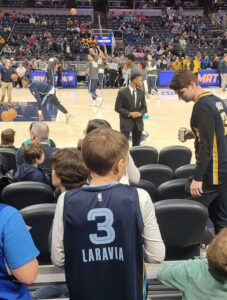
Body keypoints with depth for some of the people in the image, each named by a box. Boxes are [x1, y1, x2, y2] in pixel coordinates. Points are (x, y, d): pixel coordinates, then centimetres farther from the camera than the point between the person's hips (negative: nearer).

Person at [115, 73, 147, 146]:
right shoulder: (122, 92, -9)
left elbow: (144, 108, 10)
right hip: (126, 122, -5)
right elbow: (117, 108, -8)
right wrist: (129, 113, -18)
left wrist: (140, 113, -13)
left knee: (136, 146, 11)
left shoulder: (141, 92, 6)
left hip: (138, 123, 5)